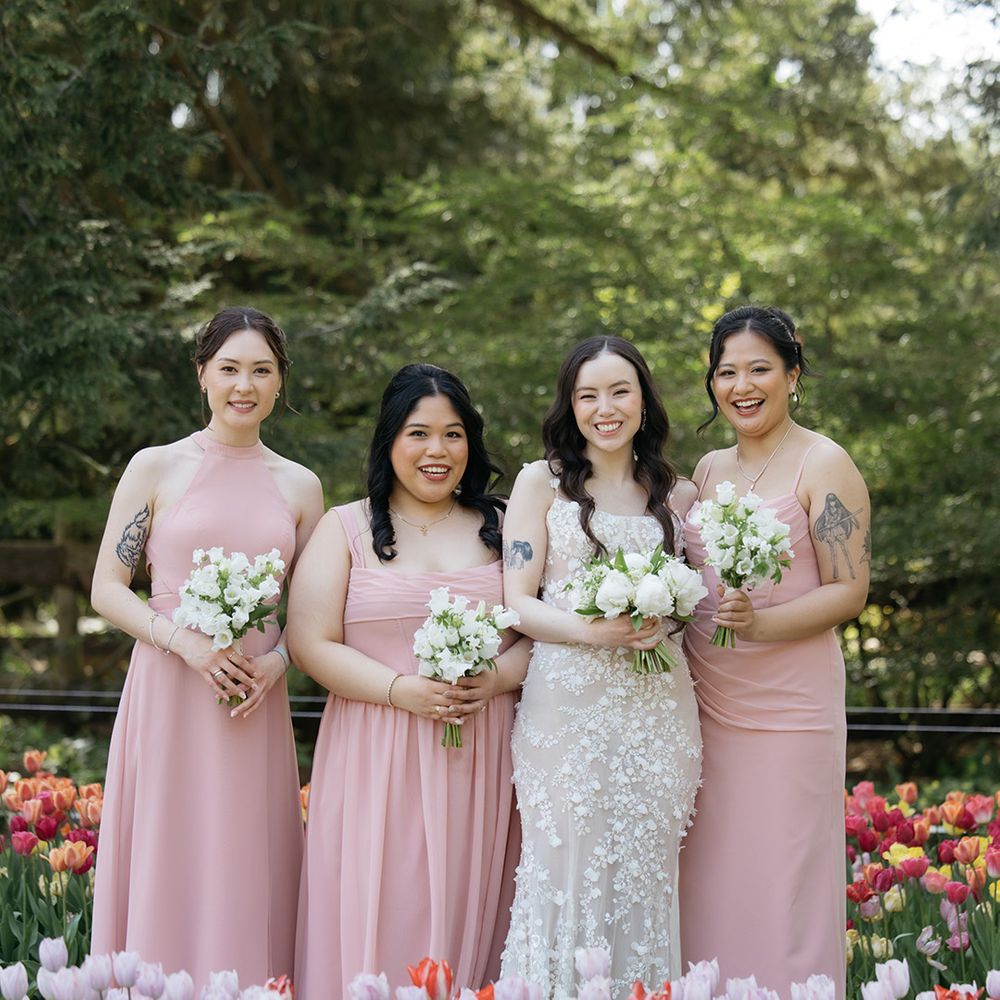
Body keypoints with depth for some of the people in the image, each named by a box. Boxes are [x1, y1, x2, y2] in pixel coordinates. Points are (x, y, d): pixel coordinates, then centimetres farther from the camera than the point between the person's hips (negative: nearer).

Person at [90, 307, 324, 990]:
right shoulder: (156, 468, 2)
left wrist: (275, 662, -7)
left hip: (258, 702, 2)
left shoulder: (300, 486, 9)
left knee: (248, 868, 5)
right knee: (166, 866, 0)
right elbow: (107, 589, 0)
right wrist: (186, 641, -14)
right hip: (167, 691, -2)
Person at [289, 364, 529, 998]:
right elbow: (312, 645, -3)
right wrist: (404, 691, -15)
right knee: (380, 920, -3)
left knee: (466, 915, 4)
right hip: (376, 760, -2)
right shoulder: (346, 528, 4)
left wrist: (494, 680, -11)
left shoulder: (499, 528, 12)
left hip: (479, 758, 2)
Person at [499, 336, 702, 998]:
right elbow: (518, 602, -1)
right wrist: (591, 630, -18)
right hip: (566, 702, -2)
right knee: (565, 869, -6)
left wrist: (661, 622, -4)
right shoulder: (542, 482, 6)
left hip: (658, 705, 2)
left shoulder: (680, 496, 13)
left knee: (644, 870, 3)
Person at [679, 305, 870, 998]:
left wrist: (760, 623, -24)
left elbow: (849, 591, -11)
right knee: (712, 883, 9)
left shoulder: (824, 465, -6)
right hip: (707, 703, 6)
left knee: (783, 886, -2)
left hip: (790, 707, -6)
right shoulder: (709, 469, 13)